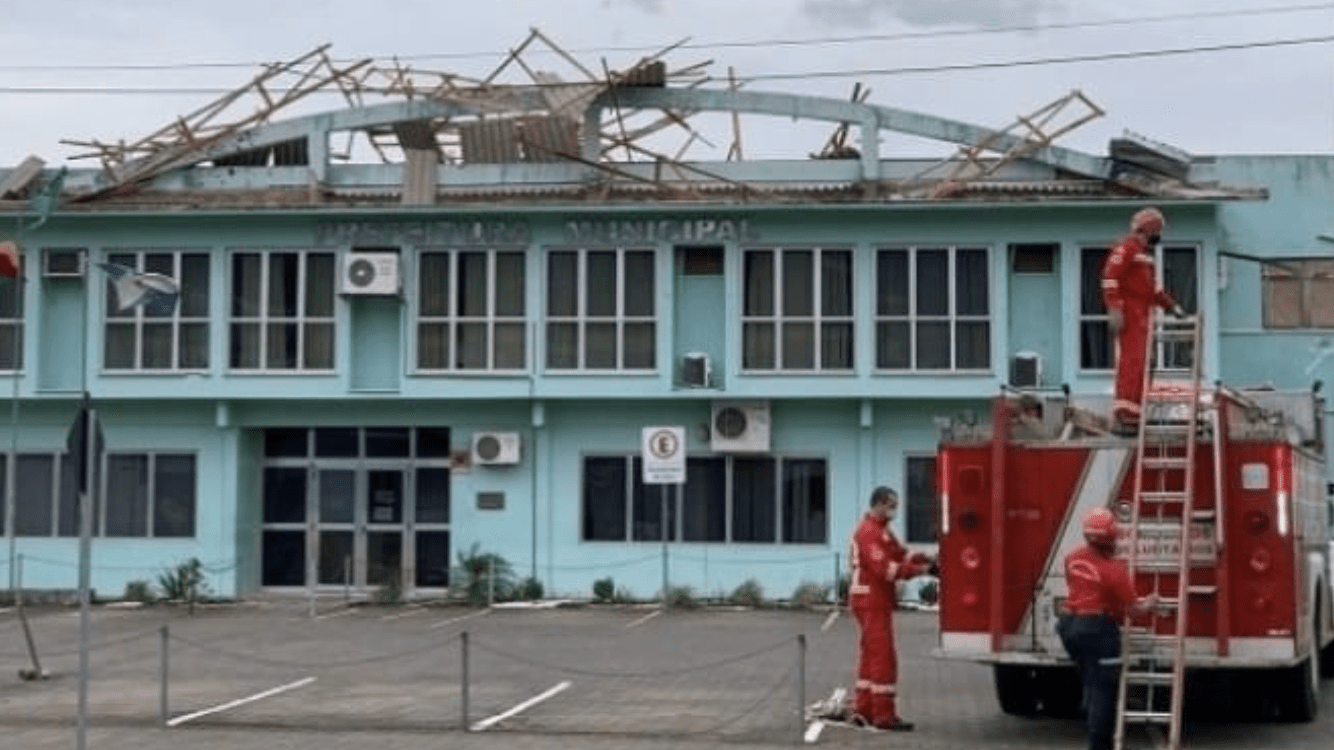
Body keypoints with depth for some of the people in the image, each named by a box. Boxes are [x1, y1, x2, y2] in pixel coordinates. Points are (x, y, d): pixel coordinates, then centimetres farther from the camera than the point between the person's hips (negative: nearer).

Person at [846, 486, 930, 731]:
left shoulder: (881, 530, 18)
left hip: (876, 602, 11)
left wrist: (922, 559, -4)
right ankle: (884, 715, -10)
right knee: (883, 657, -10)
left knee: (870, 656, 14)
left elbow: (899, 554, 12)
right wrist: (916, 570, -24)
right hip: (872, 601, -11)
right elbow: (883, 568, -24)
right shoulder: (869, 531, -16)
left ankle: (864, 710, 19)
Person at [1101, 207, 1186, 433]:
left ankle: (1133, 415, 9)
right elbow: (1110, 277, -17)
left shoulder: (1146, 254, 25)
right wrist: (1114, 309, -25)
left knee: (1141, 364, 7)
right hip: (1128, 312, -10)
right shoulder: (1126, 247, -6)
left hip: (1142, 315, 10)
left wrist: (1172, 306, 29)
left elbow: (1152, 287, 34)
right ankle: (1122, 415, -24)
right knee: (1131, 360, -18)